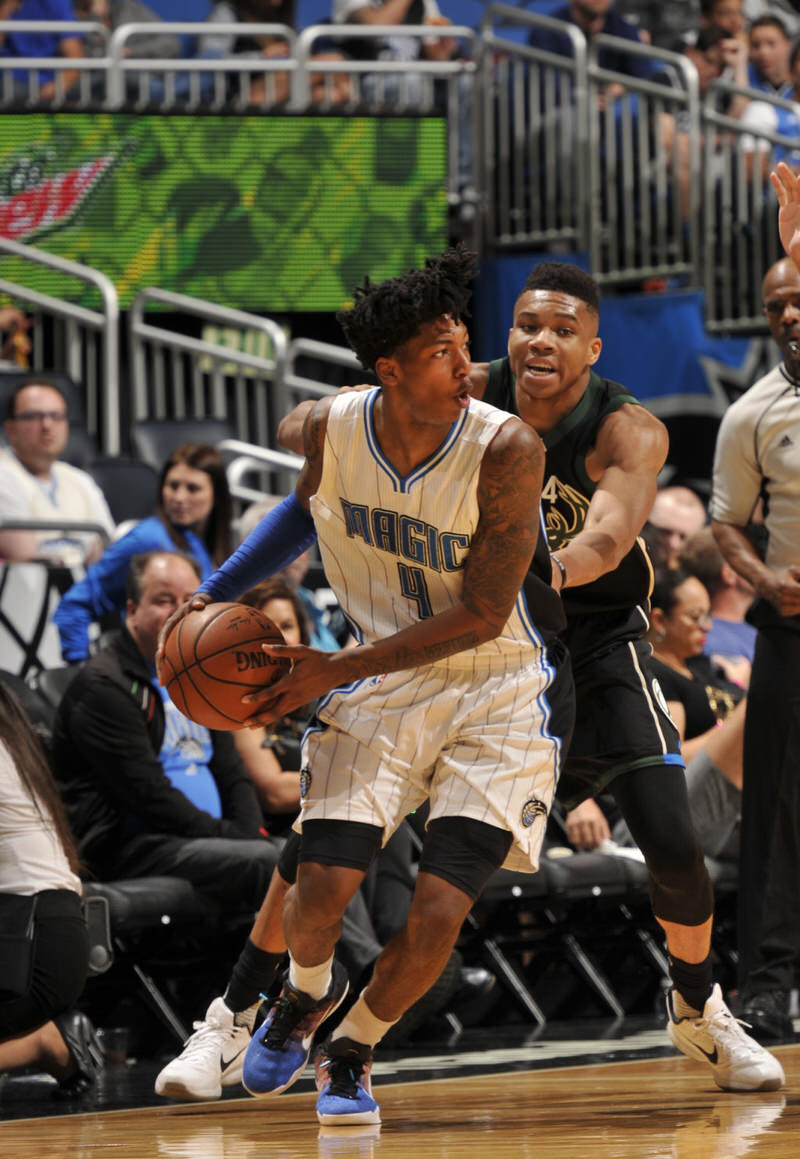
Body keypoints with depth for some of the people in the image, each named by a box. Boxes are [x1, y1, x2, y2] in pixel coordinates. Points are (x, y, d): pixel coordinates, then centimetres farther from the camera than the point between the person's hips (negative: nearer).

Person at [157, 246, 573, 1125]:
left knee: (437, 914, -12)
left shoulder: (506, 449, -22)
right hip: (381, 681, 3)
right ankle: (308, 994, 27)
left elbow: (481, 617, -21)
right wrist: (217, 593, 9)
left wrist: (336, 670, -22)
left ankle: (353, 1051, 19)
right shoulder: (333, 428, -10)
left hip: (495, 693, -3)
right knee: (321, 889, -11)